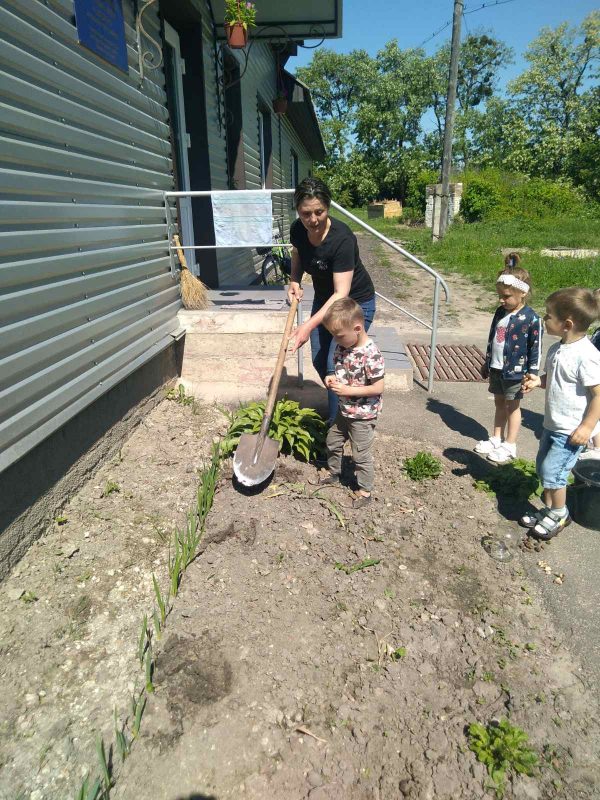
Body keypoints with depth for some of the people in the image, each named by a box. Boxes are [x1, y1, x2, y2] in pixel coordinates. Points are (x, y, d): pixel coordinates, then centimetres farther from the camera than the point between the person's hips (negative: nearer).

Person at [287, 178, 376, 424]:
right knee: (319, 362, 12)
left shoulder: (342, 239, -33)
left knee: (335, 365, -11)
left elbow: (342, 294, -38)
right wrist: (295, 281, -9)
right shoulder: (298, 229, -14)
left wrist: (309, 325, -48)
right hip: (324, 297, 7)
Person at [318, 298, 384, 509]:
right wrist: (332, 378, -9)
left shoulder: (371, 354, -28)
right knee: (332, 441, 24)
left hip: (363, 415, -8)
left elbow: (378, 388, -24)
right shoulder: (341, 346, -4)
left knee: (361, 454, 6)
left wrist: (348, 390, -26)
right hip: (344, 410, 8)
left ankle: (365, 491, 25)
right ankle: (334, 474, 47)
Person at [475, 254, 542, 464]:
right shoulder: (500, 312, 2)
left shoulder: (531, 318, -17)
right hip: (496, 368, 6)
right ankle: (497, 439, 31)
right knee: (499, 403, 17)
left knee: (512, 406, 7)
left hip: (515, 371, -6)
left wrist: (531, 374, -13)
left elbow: (535, 349, -13)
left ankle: (510, 446, 20)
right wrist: (487, 364, 16)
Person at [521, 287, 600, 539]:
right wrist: (538, 380, -4)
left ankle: (559, 514, 21)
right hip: (552, 423, 9)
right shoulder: (557, 349, 2)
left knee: (552, 471, -3)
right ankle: (549, 509, 34)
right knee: (543, 468, 16)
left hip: (571, 430, -8)